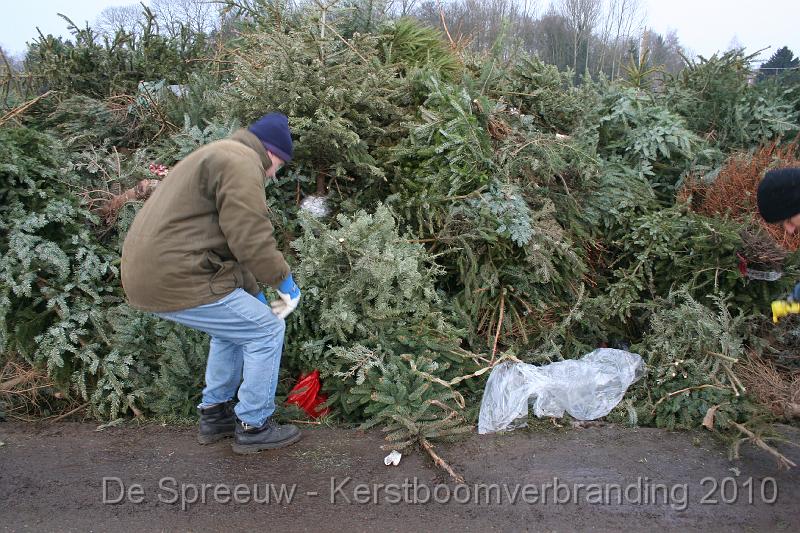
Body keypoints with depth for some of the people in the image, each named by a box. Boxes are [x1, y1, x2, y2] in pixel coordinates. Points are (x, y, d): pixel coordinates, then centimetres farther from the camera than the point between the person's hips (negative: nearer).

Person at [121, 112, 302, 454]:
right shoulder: (242, 163, -11)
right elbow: (251, 240, -19)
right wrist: (286, 284, -4)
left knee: (235, 326, 26)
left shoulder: (217, 157, 24)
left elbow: (229, 240, 26)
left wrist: (255, 294, 25)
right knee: (266, 330, 1)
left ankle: (213, 414, 34)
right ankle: (253, 427, 13)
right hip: (176, 280, -11)